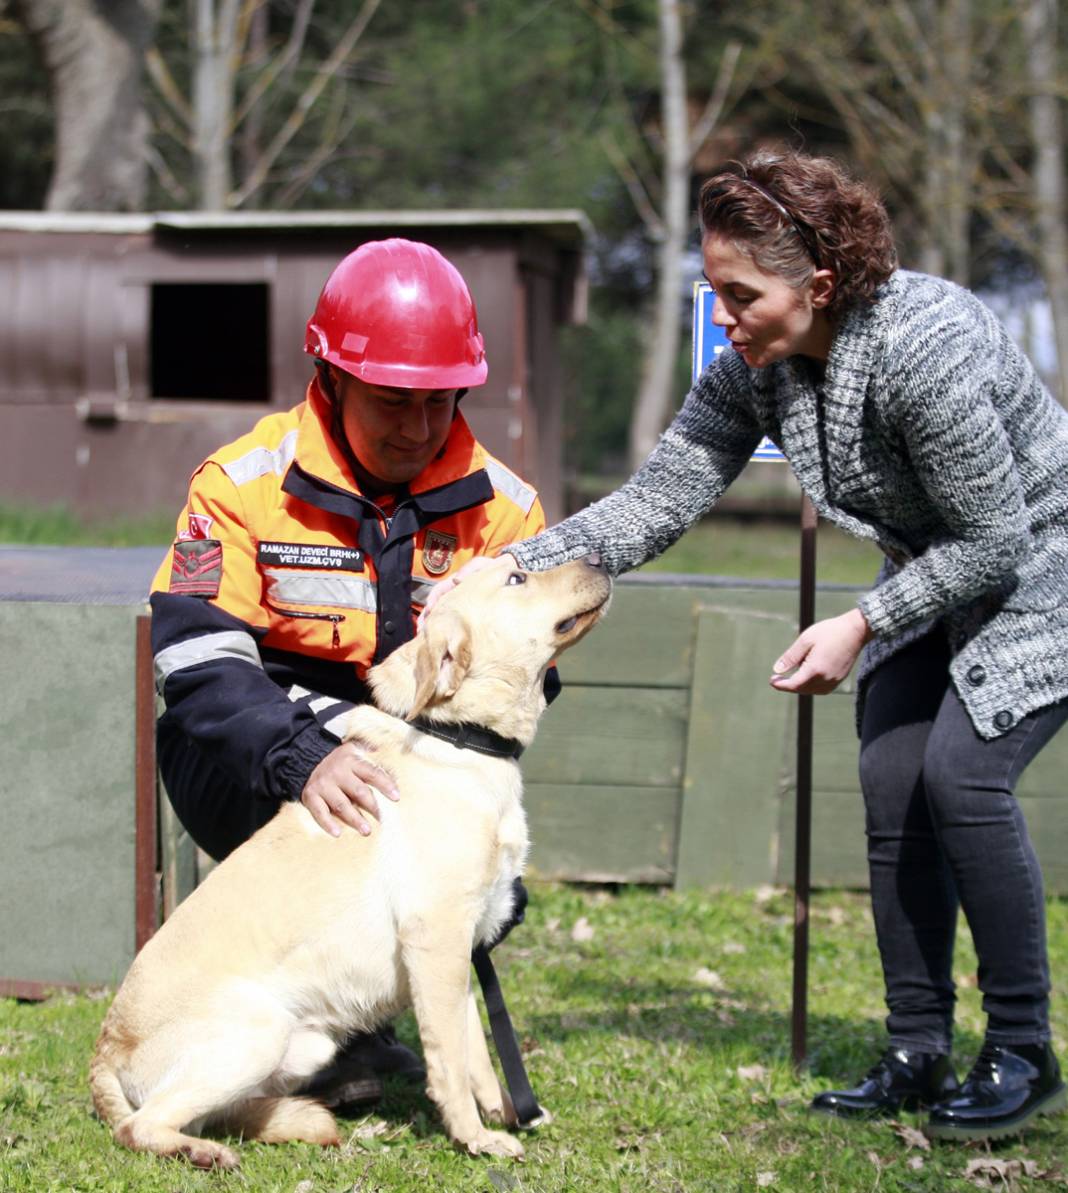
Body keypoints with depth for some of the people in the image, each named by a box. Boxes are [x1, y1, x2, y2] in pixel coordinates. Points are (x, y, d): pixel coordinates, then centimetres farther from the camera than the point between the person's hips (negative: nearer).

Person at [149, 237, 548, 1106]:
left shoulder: (501, 505, -2)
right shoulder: (244, 485, -12)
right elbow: (197, 660, -22)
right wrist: (305, 758, -40)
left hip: (419, 769, 3)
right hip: (247, 769, -3)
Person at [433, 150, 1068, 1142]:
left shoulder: (925, 345, -33)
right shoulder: (754, 365, -11)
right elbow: (659, 500, -12)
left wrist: (862, 625, -24)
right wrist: (515, 566, -24)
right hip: (934, 582, 8)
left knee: (962, 771, -20)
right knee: (891, 783, -2)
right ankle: (918, 1058, 8)